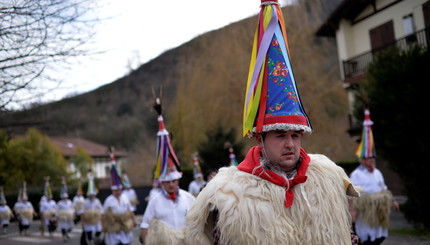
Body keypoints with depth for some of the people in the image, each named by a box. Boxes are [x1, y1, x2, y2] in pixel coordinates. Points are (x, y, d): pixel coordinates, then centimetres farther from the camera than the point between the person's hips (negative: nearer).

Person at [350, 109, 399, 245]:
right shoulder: (356, 174, -9)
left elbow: (384, 189, 21)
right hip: (364, 211, -6)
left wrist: (392, 201, 15)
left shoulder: (377, 172, 13)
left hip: (378, 210, 7)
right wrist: (353, 210, -23)